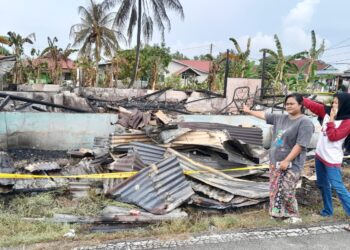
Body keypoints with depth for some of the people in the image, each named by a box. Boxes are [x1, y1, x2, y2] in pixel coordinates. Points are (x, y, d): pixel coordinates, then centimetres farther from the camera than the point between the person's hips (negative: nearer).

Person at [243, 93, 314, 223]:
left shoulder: (305, 122, -14)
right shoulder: (281, 118, 8)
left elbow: (300, 145, -19)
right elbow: (264, 115, 23)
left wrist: (286, 161, -21)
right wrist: (250, 111, 32)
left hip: (291, 165, -7)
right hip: (275, 162, 7)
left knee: (286, 193, -6)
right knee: (275, 190, 13)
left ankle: (293, 217, 13)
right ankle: (278, 213, 28)